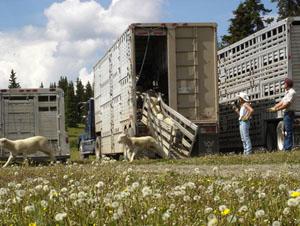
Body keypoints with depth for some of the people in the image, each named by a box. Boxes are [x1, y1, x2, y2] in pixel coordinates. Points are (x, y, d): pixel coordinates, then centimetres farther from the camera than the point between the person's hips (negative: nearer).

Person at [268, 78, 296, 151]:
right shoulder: (287, 92, 20)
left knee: (288, 131, -9)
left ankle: (288, 148, -9)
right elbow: (282, 102, 20)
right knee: (285, 131, 11)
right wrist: (273, 107, 10)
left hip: (289, 113, -10)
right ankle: (285, 147, 15)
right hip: (286, 113, 10)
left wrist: (277, 109, -16)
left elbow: (287, 104, -19)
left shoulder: (291, 92, -13)